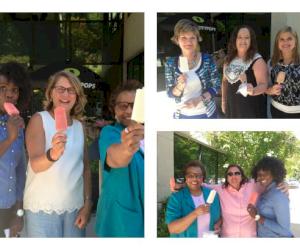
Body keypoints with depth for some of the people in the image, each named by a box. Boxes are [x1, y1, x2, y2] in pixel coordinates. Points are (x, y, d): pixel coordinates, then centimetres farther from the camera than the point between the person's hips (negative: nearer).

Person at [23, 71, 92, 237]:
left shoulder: (79, 126, 7)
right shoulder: (39, 119, -6)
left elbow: (85, 168, 11)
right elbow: (35, 165, -18)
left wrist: (87, 204, 2)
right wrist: (52, 154, -38)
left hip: (75, 207, 4)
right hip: (42, 207, -4)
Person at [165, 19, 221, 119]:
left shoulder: (207, 59, -9)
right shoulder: (171, 63, -7)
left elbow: (216, 86, -6)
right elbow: (170, 94, -2)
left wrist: (199, 99, -20)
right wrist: (180, 86, -23)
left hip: (207, 113, -1)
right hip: (182, 115, 1)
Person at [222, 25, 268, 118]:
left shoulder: (257, 60, -15)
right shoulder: (229, 59, 4)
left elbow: (263, 84, -21)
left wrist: (253, 91, -41)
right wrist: (223, 100, 15)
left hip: (251, 108, -6)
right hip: (232, 106, 6)